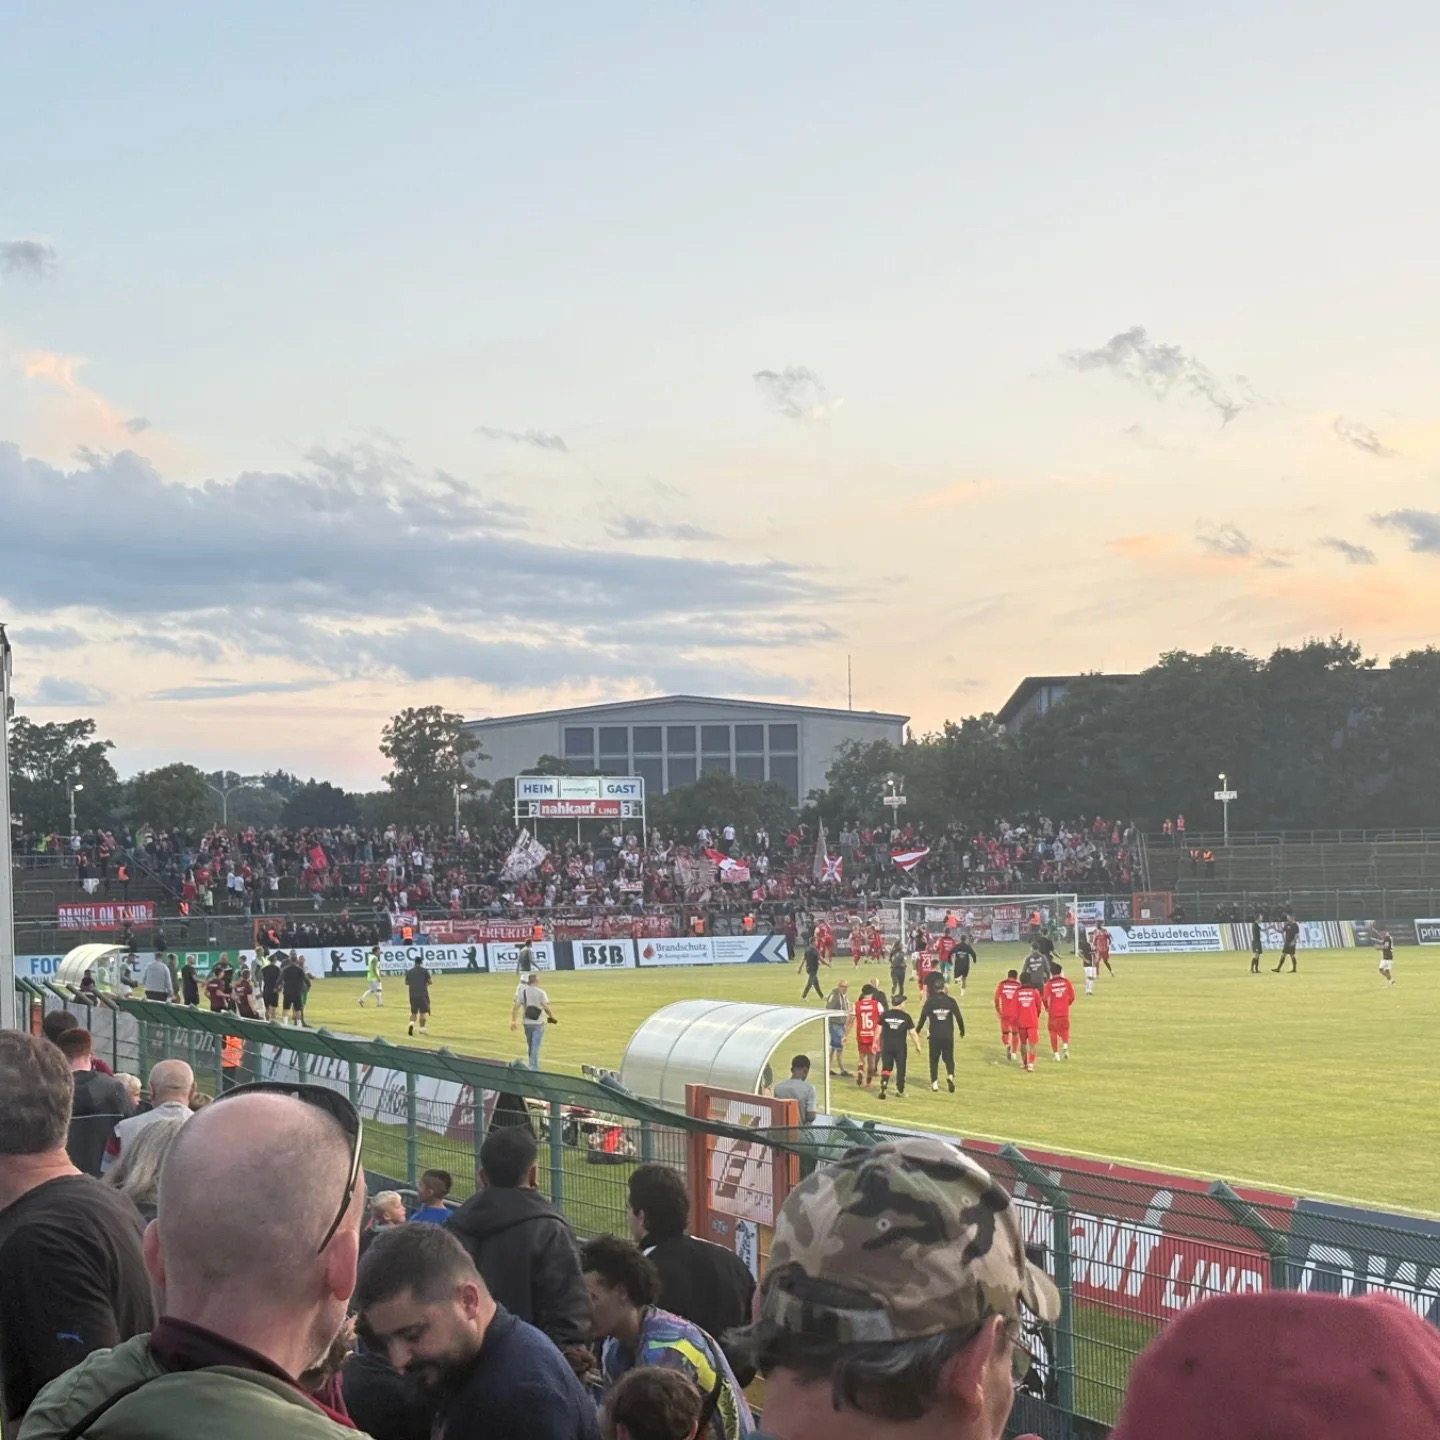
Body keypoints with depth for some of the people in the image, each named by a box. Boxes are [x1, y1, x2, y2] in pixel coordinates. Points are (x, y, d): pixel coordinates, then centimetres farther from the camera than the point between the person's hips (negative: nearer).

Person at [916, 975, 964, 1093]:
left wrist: (917, 1031, 11)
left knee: (934, 1059, 11)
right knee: (948, 1058, 12)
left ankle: (934, 1083, 7)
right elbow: (959, 1018, -1)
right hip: (948, 1035, 1)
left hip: (934, 1036, -1)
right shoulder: (950, 1001, -3)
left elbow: (923, 1018, -3)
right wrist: (962, 1031, 14)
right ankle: (950, 1075, -14)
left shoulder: (930, 1002, -6)